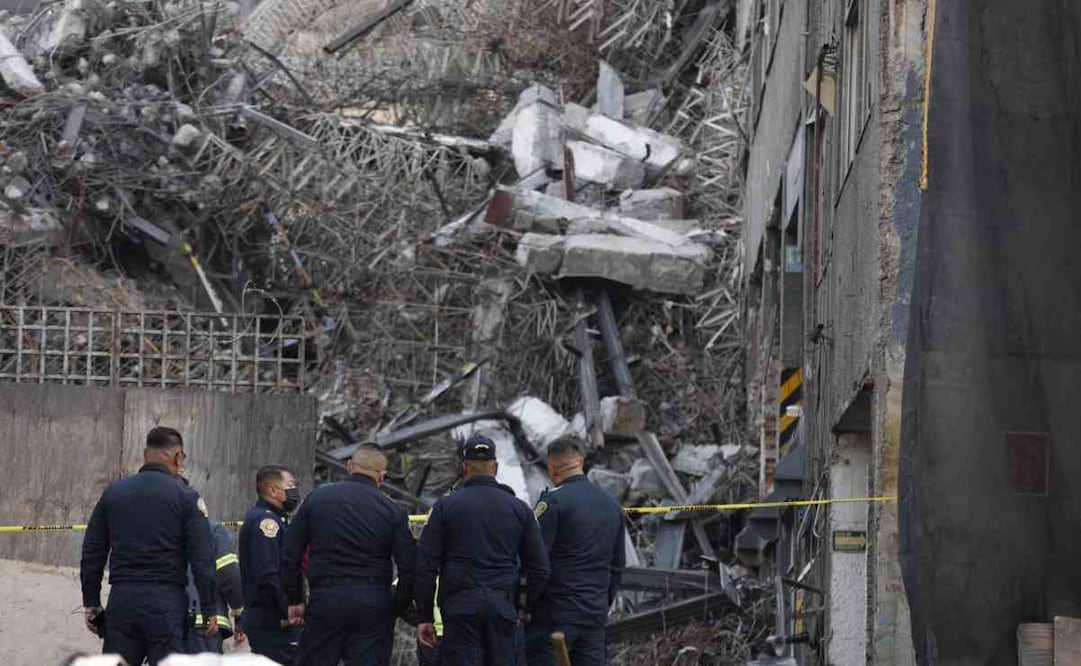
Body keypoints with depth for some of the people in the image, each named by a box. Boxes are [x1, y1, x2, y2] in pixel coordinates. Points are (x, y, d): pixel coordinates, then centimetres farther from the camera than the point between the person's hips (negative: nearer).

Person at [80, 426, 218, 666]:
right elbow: (202, 559, -5)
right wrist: (209, 609, 0)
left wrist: (91, 604, 17)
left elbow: (92, 554, 12)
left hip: (121, 599, 3)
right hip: (166, 601, -3)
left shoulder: (113, 493, 10)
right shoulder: (186, 497, -2)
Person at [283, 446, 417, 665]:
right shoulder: (392, 511, 2)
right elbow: (409, 568, -1)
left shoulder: (317, 499, 6)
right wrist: (395, 610, 10)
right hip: (373, 605, 0)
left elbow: (291, 556, 8)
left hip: (325, 599, 0)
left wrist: (295, 600, 15)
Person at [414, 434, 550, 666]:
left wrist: (424, 617, 4)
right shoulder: (519, 509, 8)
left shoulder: (446, 506, 2)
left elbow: (426, 566, -1)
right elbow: (539, 568, 8)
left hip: (460, 608, -2)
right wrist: (527, 608, 21)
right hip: (504, 608, 2)